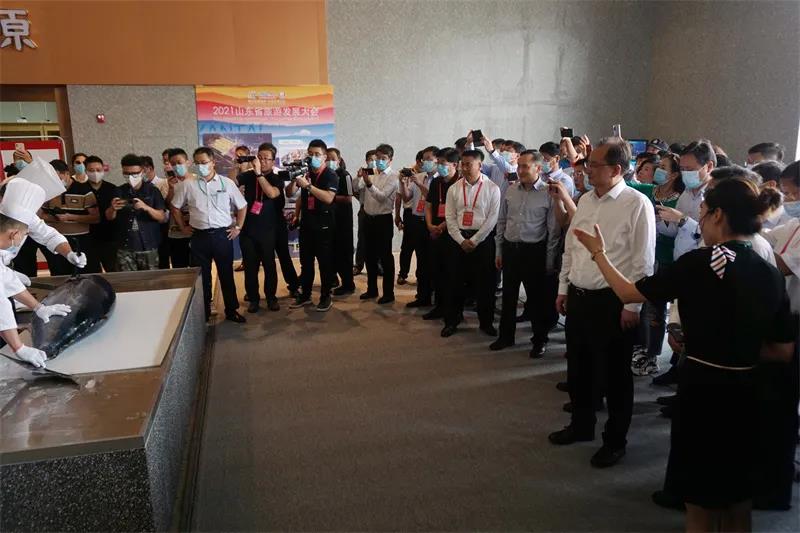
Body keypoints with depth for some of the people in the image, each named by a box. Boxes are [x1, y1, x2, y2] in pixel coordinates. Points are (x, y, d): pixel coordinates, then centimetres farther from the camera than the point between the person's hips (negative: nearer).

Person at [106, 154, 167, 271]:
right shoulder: (119, 191, 7)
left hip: (148, 247, -2)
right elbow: (109, 217, 10)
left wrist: (146, 207, -23)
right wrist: (113, 208, -13)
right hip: (125, 248, 2)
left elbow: (162, 217, -5)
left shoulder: (152, 190, 0)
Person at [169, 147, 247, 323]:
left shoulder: (227, 182, 0)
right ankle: (203, 313, 22)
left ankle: (231, 311, 22)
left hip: (222, 235, 0)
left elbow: (242, 206, 8)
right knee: (202, 276, 9)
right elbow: (175, 207, 12)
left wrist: (238, 227, 4)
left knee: (226, 275, 9)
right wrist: (182, 227, 9)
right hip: (199, 236, 1)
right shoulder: (187, 185, 1)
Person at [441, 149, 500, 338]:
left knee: (484, 283, 5)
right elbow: (450, 217, 2)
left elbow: (492, 218, -7)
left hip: (483, 239, -2)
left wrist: (474, 241, -11)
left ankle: (486, 322, 21)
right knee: (455, 281, 7)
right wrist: (462, 241, -7)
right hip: (458, 239, 2)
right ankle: (451, 321, 20)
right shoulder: (454, 189, 5)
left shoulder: (492, 188, -3)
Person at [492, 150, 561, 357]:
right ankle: (506, 336, 29)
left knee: (537, 297, 6)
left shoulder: (548, 193, -9)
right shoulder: (511, 190, 5)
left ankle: (540, 340, 22)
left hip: (534, 251, -4)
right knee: (508, 295, 14)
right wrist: (499, 251, 11)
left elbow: (553, 230, -6)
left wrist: (549, 261, -6)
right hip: (509, 248, 4)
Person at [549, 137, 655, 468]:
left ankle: (615, 440, 25)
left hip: (612, 301, -7)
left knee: (614, 373, 8)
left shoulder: (637, 204, -12)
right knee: (578, 366, 18)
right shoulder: (586, 200, 9)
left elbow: (643, 260, -12)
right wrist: (563, 289, 13)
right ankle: (581, 425, 38)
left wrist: (632, 305, -13)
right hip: (578, 296, 7)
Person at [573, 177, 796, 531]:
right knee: (738, 503, 25)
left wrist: (599, 253, 3)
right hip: (746, 393, 6)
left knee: (701, 504, 15)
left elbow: (629, 292, -10)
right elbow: (783, 352, 4)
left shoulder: (700, 262, -17)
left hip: (703, 390, -6)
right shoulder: (771, 274, -1)